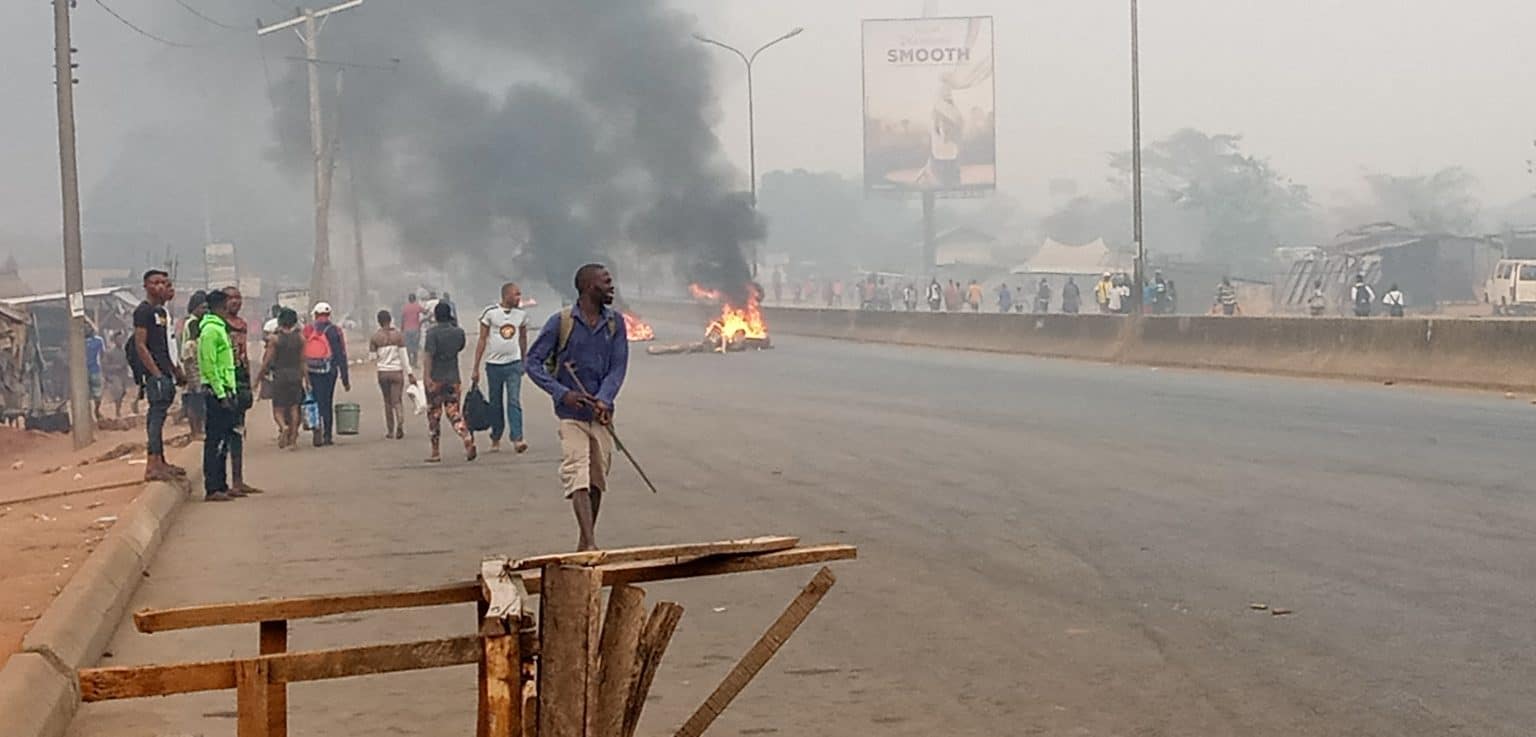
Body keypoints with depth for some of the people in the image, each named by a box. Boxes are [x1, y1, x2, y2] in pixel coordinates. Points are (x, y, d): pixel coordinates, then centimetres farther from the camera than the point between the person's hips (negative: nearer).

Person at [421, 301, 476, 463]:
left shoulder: (433, 332, -12)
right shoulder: (459, 332, 2)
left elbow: (428, 355, -20)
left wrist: (427, 377, -21)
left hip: (436, 378, -4)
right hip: (453, 378, 4)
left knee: (434, 416, 7)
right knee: (454, 413, 7)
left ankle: (436, 453, 11)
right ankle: (468, 441, -16)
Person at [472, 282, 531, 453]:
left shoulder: (521, 314, 4)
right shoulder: (490, 313, -6)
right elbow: (482, 341, -3)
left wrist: (524, 362, 22)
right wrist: (476, 369, -4)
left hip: (514, 364, 1)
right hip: (494, 364, -1)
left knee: (514, 402, -8)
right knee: (495, 404, 8)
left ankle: (517, 439, -13)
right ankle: (495, 439, 20)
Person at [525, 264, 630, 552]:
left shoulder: (614, 323, 5)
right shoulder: (561, 322, -7)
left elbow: (618, 366, 0)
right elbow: (533, 362, -5)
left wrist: (604, 400, -18)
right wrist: (562, 393, -17)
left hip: (601, 413, 4)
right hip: (571, 412, -4)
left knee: (597, 480, 9)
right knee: (577, 474, -15)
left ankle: (584, 543, 23)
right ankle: (591, 544, -24)